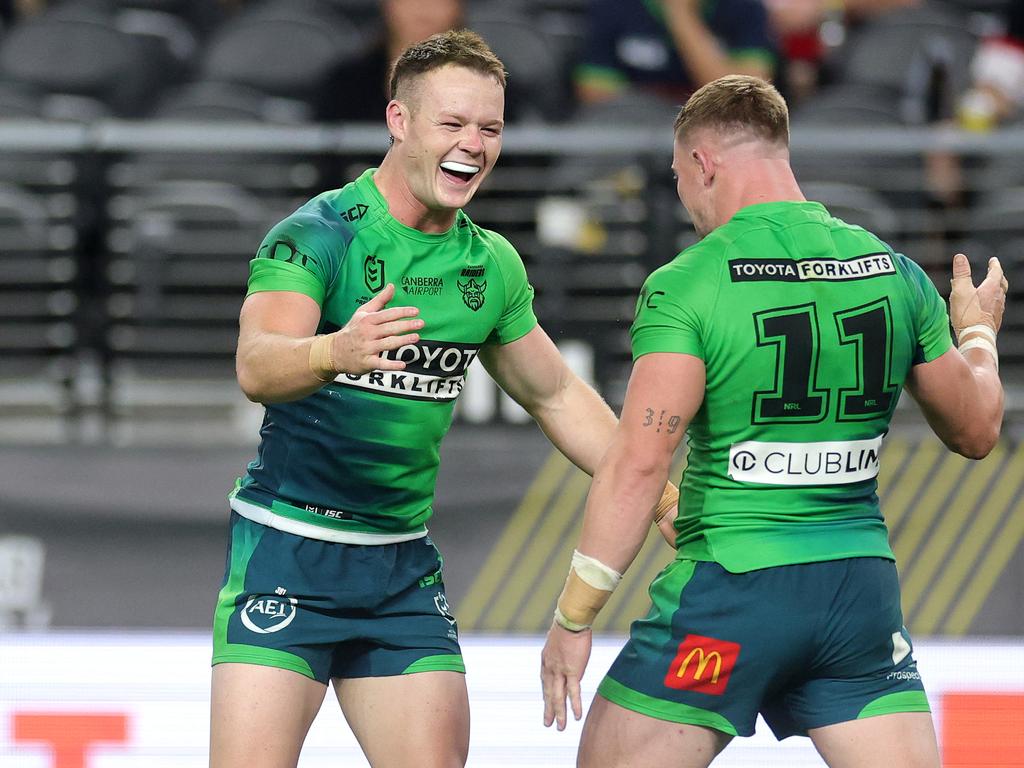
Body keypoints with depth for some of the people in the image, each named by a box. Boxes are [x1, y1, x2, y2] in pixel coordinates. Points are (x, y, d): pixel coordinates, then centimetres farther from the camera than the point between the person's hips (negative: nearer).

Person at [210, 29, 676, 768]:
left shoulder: (492, 265, 7)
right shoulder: (316, 235, -13)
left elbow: (557, 396, 21)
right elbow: (257, 366, -30)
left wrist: (664, 499, 13)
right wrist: (335, 353, -52)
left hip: (403, 562, 6)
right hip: (289, 546, -6)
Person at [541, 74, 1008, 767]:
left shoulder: (686, 286, -10)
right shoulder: (896, 273, 5)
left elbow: (639, 462, -17)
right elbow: (976, 431, 16)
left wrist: (573, 617, -13)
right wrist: (978, 333, 37)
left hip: (731, 583, -5)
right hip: (862, 591, 5)